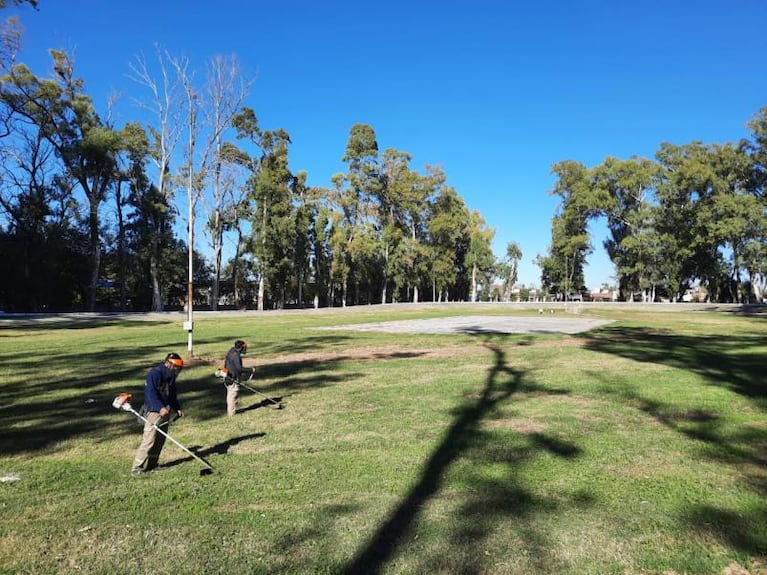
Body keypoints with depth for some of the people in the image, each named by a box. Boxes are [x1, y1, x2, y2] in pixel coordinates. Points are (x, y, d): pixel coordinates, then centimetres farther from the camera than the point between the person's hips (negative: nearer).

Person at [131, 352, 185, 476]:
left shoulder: (170, 377, 12)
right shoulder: (154, 373, -16)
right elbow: (150, 393, -25)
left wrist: (177, 408, 14)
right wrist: (160, 407, -35)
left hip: (166, 411, 9)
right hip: (154, 411, -9)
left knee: (160, 439, 12)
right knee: (149, 439, -10)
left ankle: (151, 464, 23)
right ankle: (137, 467, -2)